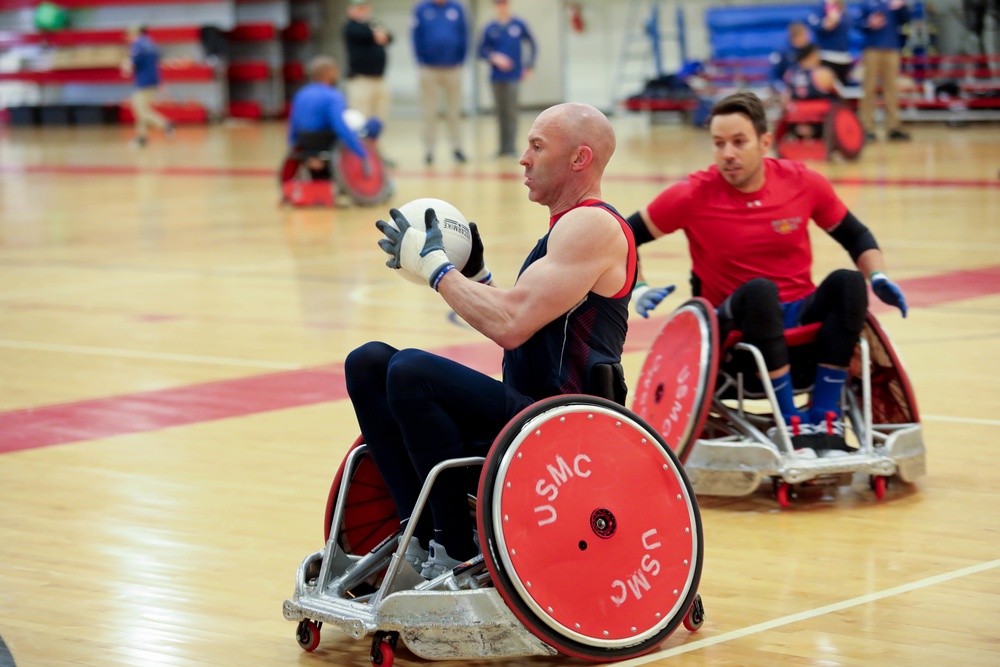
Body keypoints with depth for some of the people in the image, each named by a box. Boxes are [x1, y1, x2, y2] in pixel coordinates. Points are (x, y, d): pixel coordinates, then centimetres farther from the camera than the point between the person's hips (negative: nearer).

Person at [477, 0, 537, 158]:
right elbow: (482, 50, 5)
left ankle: (510, 148, -8)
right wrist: (494, 57, -13)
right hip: (497, 77, 2)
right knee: (501, 113, 6)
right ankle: (503, 148, 12)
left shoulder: (519, 25, 2)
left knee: (511, 112, -8)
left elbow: (532, 45, 9)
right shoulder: (490, 28, 3)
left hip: (514, 76, -2)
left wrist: (529, 66, 3)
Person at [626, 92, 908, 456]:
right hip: (738, 327, -3)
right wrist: (638, 289, -11)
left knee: (847, 283, -26)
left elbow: (856, 236, 14)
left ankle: (824, 418, -23)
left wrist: (877, 277, -3)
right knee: (759, 290, -35)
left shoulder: (803, 183, -1)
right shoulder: (694, 196, -7)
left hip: (802, 321, 3)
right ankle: (792, 424, -29)